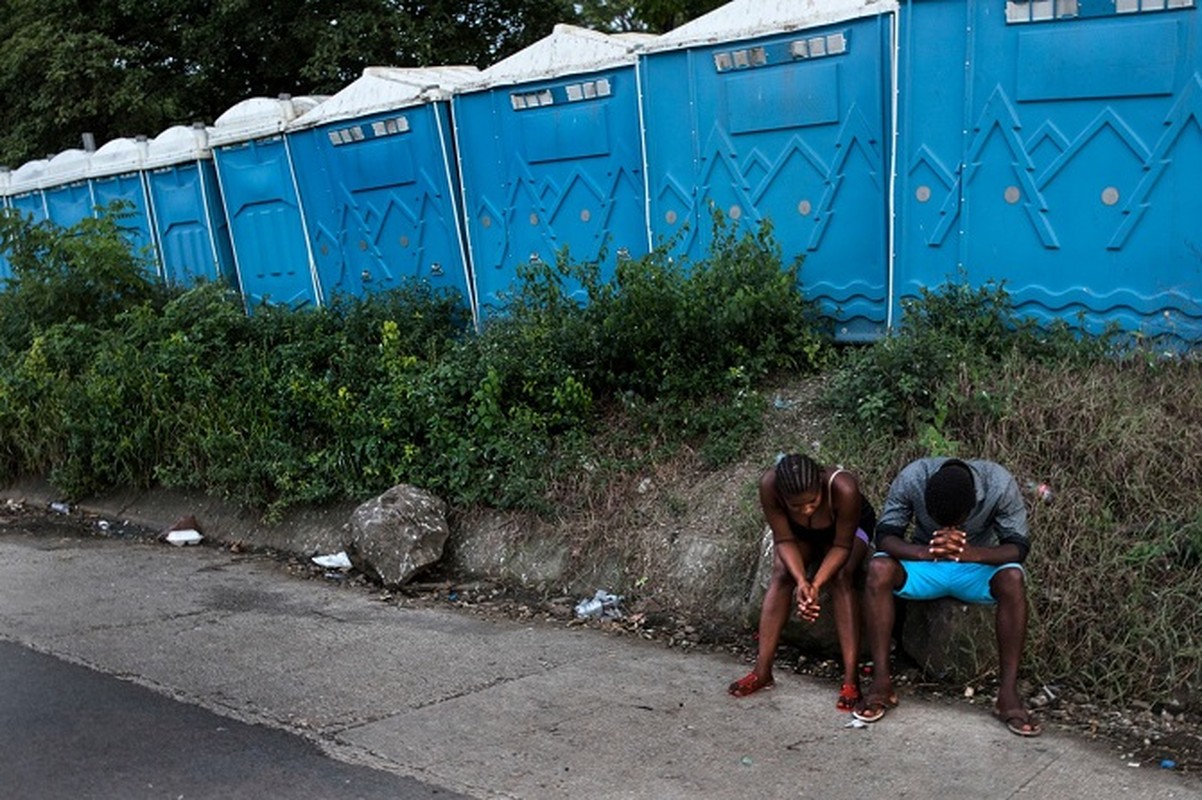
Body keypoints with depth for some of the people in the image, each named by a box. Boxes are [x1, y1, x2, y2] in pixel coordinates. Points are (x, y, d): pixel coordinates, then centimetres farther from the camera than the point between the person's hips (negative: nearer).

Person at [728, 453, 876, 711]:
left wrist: (816, 585, -43)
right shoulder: (769, 485, -37)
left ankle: (851, 679, -26)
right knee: (781, 575, -21)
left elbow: (842, 546, -31)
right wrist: (801, 581, -42)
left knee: (840, 577, -27)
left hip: (849, 528, -2)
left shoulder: (843, 488, -42)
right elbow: (784, 540, -27)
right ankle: (762, 672, -18)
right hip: (798, 531, 2)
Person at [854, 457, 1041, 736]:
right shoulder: (912, 478, -25)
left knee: (1013, 579, -32)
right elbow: (885, 535, -21)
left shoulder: (999, 484, -25)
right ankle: (881, 683, -23)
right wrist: (926, 552, -42)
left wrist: (971, 553, -42)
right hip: (925, 563, 0)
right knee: (878, 569, -29)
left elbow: (1018, 546, -22)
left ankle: (1008, 695, -24)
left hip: (978, 566, 0)